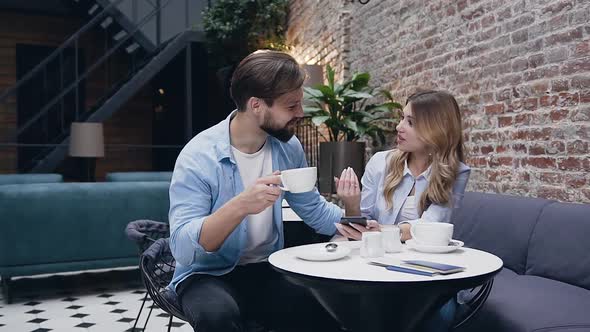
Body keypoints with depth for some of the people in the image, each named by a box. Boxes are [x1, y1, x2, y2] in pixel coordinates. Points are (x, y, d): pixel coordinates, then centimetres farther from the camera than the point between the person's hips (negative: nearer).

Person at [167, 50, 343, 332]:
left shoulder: (288, 147, -3)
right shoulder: (198, 156, -19)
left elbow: (314, 210, 9)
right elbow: (181, 247, -24)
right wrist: (240, 206, -39)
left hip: (266, 271, 4)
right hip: (208, 275, -4)